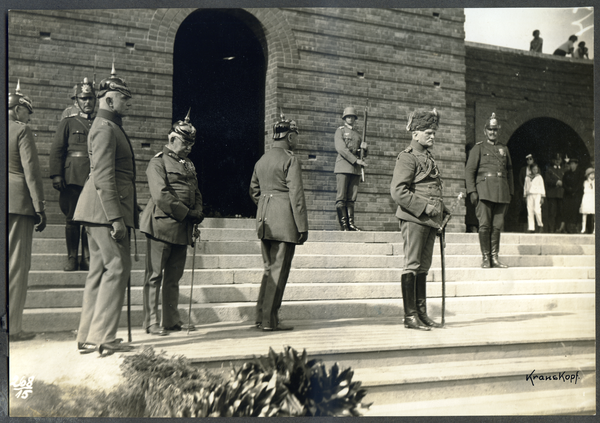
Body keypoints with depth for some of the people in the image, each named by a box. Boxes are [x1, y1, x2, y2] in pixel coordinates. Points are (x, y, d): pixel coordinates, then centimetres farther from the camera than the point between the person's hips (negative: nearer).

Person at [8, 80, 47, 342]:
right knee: (16, 264, -1)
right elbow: (31, 171, -10)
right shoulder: (22, 131, -6)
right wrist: (40, 208, -7)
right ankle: (12, 327, 3)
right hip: (17, 203, -6)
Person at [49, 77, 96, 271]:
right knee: (72, 218, 2)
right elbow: (56, 150, 2)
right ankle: (72, 258, 10)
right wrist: (56, 175, -8)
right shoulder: (68, 123, 7)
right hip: (73, 178, -2)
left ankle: (87, 259, 10)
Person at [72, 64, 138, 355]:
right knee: (117, 267, -8)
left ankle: (88, 337, 17)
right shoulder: (105, 128, -11)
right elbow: (103, 177, -20)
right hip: (106, 209, -10)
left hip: (98, 212, 10)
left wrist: (118, 215, 24)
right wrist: (116, 218, -24)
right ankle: (102, 337, -4)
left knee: (99, 270, 11)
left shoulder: (110, 127, 21)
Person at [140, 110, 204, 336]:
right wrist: (187, 213, -13)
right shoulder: (157, 163, -5)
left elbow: (196, 192, 22)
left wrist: (198, 212, 3)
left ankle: (171, 319, 18)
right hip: (161, 226, -7)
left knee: (174, 277, 11)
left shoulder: (188, 165, 20)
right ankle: (152, 322, 5)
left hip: (182, 228, 7)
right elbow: (161, 196, -15)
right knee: (155, 276, -1)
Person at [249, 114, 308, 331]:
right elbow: (296, 195, -14)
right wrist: (302, 226, -12)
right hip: (285, 223, -8)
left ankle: (261, 316, 20)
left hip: (264, 222, 8)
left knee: (270, 269, 16)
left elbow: (253, 191, 19)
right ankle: (269, 320, 3)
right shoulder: (290, 160, -10)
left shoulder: (261, 160, 14)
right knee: (279, 270, -1)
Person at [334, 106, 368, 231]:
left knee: (351, 198, 3)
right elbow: (341, 148, -9)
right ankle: (343, 224, -6)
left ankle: (350, 223, 3)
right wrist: (356, 160, -16)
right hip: (343, 168, -5)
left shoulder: (358, 135, 23)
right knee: (341, 198, -7)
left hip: (355, 169, 5)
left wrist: (364, 148, -1)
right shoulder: (340, 131, 6)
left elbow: (363, 155, 24)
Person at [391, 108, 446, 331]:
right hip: (413, 219, -9)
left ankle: (422, 314, 18)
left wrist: (441, 212, 14)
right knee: (412, 266, -4)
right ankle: (410, 315, 2)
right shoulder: (407, 157, -7)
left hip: (429, 220, 9)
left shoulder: (429, 157, 20)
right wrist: (424, 207, -18)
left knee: (423, 267, 11)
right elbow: (398, 191, -17)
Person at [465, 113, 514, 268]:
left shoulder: (504, 149, 21)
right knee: (484, 225, -8)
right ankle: (485, 257, 0)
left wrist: (511, 193, 15)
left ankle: (495, 258, 8)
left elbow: (509, 172, 22)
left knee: (497, 225, 2)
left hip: (502, 193, 4)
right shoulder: (478, 148, 8)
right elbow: (469, 170, 1)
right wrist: (472, 191, -9)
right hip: (484, 191, -4)